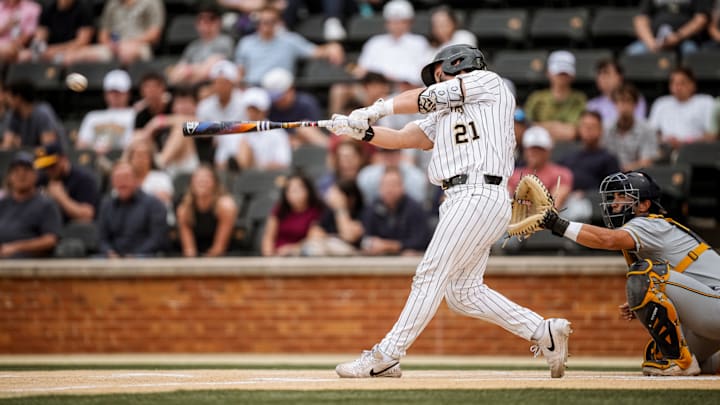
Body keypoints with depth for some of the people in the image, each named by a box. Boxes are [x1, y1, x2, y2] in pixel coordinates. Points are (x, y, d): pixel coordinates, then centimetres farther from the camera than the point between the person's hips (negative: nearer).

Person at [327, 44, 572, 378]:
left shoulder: (488, 82, 6)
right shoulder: (443, 115, 28)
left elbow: (428, 98, 0)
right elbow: (403, 139, 17)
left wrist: (377, 109, 2)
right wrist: (361, 130, 2)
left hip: (478, 196, -9)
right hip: (461, 199, 9)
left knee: (430, 276, -10)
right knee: (463, 293, 7)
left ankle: (386, 357, -11)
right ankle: (543, 332, 10)